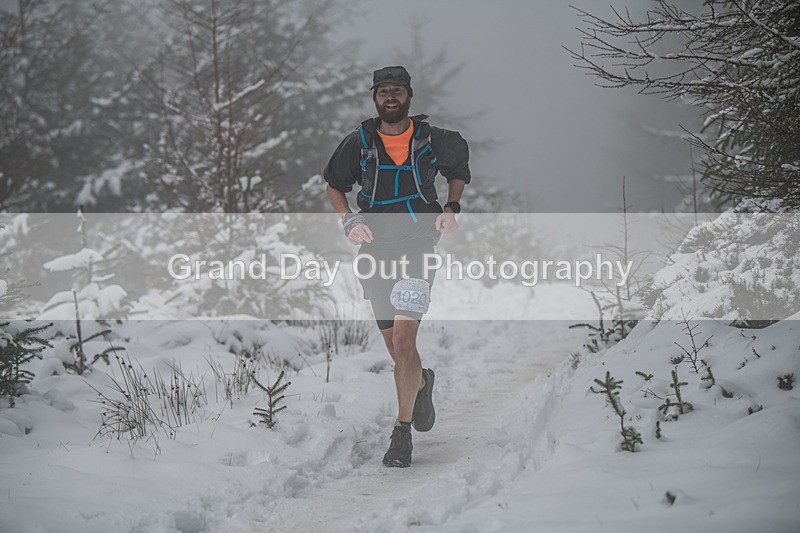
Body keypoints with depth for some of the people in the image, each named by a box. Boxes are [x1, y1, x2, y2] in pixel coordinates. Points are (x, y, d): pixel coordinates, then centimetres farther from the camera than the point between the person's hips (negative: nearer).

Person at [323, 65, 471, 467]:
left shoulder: (432, 140, 2)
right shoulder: (359, 143, 4)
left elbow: (458, 170, 20)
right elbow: (334, 184, 17)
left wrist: (451, 208, 4)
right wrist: (348, 222, 0)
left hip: (418, 244, -3)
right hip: (376, 248, 3)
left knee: (403, 338, -17)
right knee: (396, 349, 8)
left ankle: (402, 433, -12)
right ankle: (422, 383, 43)